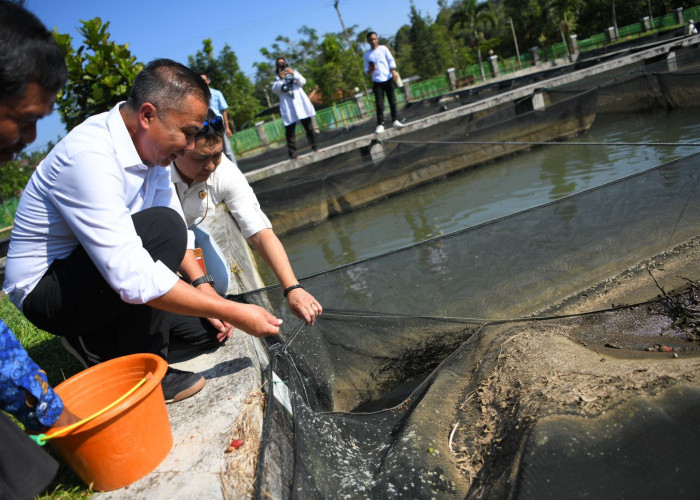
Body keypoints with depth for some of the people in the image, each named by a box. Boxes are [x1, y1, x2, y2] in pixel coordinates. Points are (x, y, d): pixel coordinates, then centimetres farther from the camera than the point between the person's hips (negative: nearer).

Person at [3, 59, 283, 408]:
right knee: (162, 227, -31)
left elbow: (176, 231, 5)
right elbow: (131, 278, -38)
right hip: (45, 289, -8)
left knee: (210, 329, -1)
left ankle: (93, 342, 12)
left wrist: (203, 287, -10)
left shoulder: (150, 144, -4)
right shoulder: (90, 156, -31)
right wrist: (234, 312, -33)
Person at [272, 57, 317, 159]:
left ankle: (314, 147, 8)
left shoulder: (294, 72, 19)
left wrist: (294, 74, -12)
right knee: (290, 131, -8)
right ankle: (292, 154, -10)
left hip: (300, 102, 1)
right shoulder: (277, 78, 17)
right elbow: (275, 90, -1)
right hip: (288, 107, -1)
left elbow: (303, 82, 2)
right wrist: (281, 79, -14)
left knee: (308, 127, 1)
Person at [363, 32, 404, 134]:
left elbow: (391, 60, 3)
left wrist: (393, 71, -13)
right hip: (377, 82, 0)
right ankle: (380, 124, -5)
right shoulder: (367, 55, 12)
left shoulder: (383, 48, 9)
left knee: (392, 100, -1)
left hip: (388, 79, 0)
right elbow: (367, 71, 13)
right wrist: (371, 70, -10)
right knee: (379, 103, -7)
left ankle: (395, 120, 8)